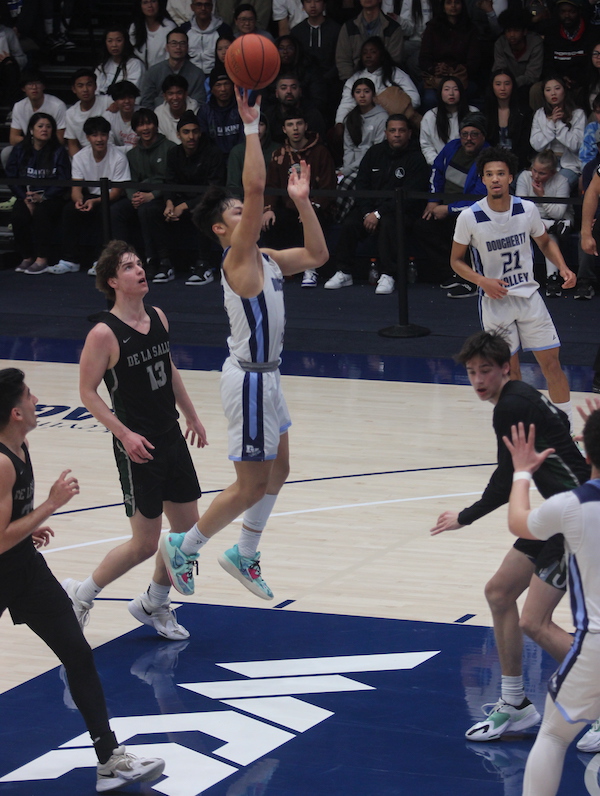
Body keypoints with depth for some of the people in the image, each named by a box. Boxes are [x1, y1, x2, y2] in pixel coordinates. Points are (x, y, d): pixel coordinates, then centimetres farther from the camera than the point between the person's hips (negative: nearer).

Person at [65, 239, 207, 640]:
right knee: (145, 544, -3)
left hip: (172, 438, 7)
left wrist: (191, 415, 20)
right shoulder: (104, 334, -18)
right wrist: (124, 434, -22)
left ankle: (153, 604, 32)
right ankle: (80, 595, 18)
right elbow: (88, 393, -14)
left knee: (188, 529, 12)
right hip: (138, 446, -7)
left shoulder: (158, 318, 4)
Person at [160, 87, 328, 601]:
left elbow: (316, 255, 15)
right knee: (250, 486, -3)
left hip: (266, 375, 10)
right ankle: (183, 547, 12)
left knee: (277, 471, 19)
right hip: (250, 379, -10)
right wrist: (251, 126, -28)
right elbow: (255, 187, -28)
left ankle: (244, 556, 33)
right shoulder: (238, 258, -17)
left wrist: (302, 201, 6)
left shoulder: (265, 259, 8)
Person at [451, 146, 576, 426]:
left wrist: (563, 268, -6)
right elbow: (456, 260, -2)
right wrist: (482, 281, -19)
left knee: (551, 362, 1)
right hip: (494, 300, -2)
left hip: (528, 295, 2)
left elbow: (545, 242, 11)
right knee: (509, 371, 3)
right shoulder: (469, 217, -13)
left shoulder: (527, 210, -7)